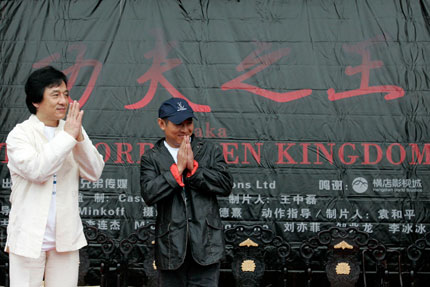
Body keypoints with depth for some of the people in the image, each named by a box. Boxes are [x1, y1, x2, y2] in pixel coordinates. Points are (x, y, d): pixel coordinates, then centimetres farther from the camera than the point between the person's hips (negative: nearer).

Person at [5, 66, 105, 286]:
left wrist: (79, 137, -15)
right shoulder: (20, 134, -4)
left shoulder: (73, 131, 7)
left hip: (66, 238, 4)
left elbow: (94, 173, -2)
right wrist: (67, 136, -18)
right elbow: (37, 170, -20)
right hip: (29, 239, -3)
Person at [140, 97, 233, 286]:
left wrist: (193, 167, -11)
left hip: (205, 245, 0)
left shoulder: (210, 151, 7)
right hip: (171, 248, 1)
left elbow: (226, 186, -4)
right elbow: (149, 194, -10)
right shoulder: (151, 159, 5)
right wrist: (178, 168, -12)